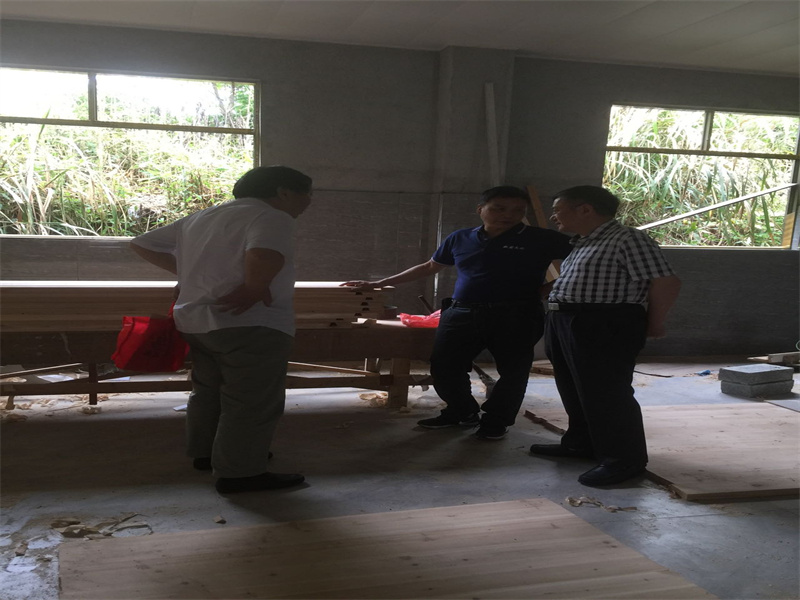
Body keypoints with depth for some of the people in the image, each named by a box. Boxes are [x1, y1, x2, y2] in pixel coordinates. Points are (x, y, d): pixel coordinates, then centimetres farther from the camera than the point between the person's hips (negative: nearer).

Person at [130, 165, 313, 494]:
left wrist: (185, 271, 18)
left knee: (209, 391, 21)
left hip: (195, 320, 9)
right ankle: (239, 473, 3)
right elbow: (265, 255, -33)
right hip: (252, 323, -9)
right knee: (251, 402, -1)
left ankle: (205, 453, 34)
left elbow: (142, 244, 19)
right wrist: (255, 288, -17)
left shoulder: (200, 218, 15)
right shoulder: (271, 217, -11)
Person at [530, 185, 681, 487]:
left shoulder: (627, 239, -12)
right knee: (575, 390, 18)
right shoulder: (583, 243, 18)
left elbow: (666, 282, -15)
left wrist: (653, 323, -8)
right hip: (567, 324, 10)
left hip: (605, 326, -10)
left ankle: (625, 458, 1)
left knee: (606, 393, -7)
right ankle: (582, 442, 32)